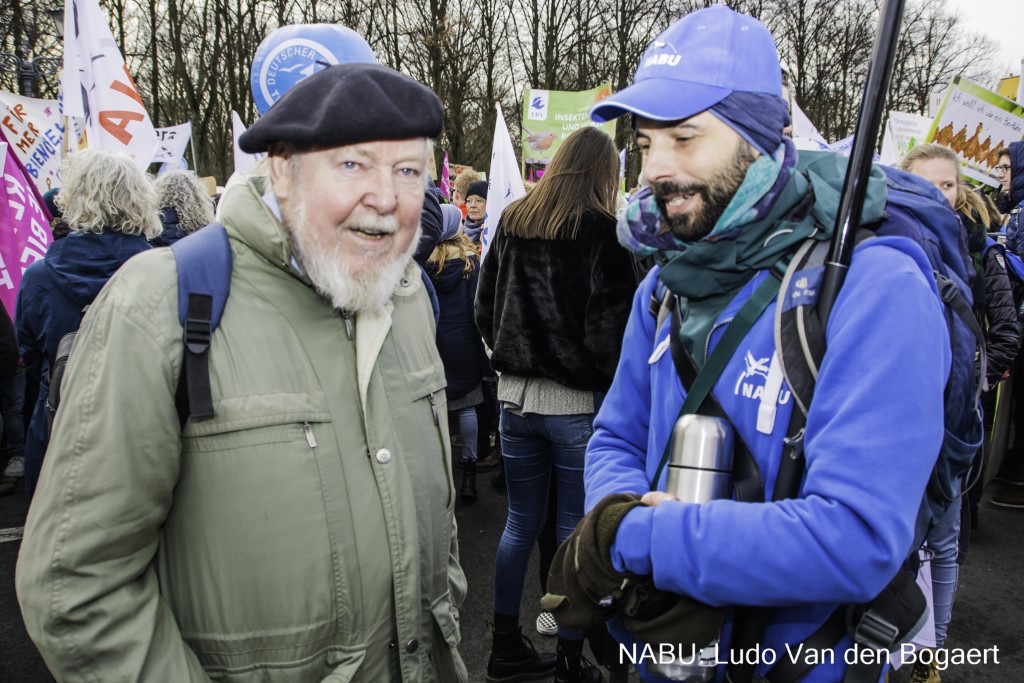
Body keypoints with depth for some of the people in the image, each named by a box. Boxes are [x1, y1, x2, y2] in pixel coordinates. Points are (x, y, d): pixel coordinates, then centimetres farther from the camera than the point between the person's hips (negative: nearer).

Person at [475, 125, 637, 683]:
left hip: (515, 396, 5)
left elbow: (484, 306, 13)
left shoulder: (512, 221, 7)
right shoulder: (601, 230, -10)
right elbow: (611, 325, -15)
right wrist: (611, 386, -2)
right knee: (575, 532, 7)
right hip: (578, 403, -5)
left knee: (521, 522, 16)